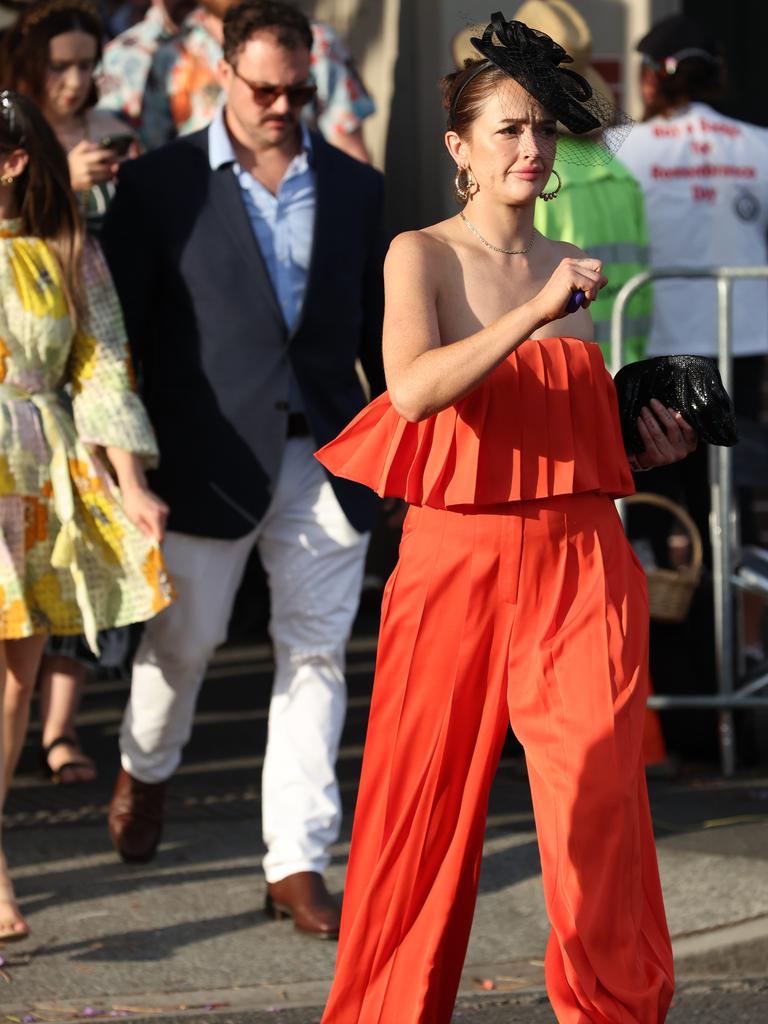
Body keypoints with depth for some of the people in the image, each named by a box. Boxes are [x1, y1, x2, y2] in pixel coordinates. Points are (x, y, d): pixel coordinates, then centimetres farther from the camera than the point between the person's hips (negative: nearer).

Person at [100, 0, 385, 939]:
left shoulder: (353, 188, 8)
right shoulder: (159, 184, -2)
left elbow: (380, 328, 14)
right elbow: (119, 326, 0)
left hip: (326, 460, 2)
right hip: (211, 461, -2)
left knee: (315, 654, 0)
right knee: (184, 639, 10)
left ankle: (296, 864, 5)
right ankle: (145, 766, 43)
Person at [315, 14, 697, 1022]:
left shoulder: (577, 269, 15)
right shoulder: (422, 254, 2)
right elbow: (413, 389, -17)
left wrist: (654, 448, 7)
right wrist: (536, 312, -22)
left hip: (581, 560, 3)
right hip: (458, 559, -3)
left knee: (598, 806, -6)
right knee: (429, 803, 3)